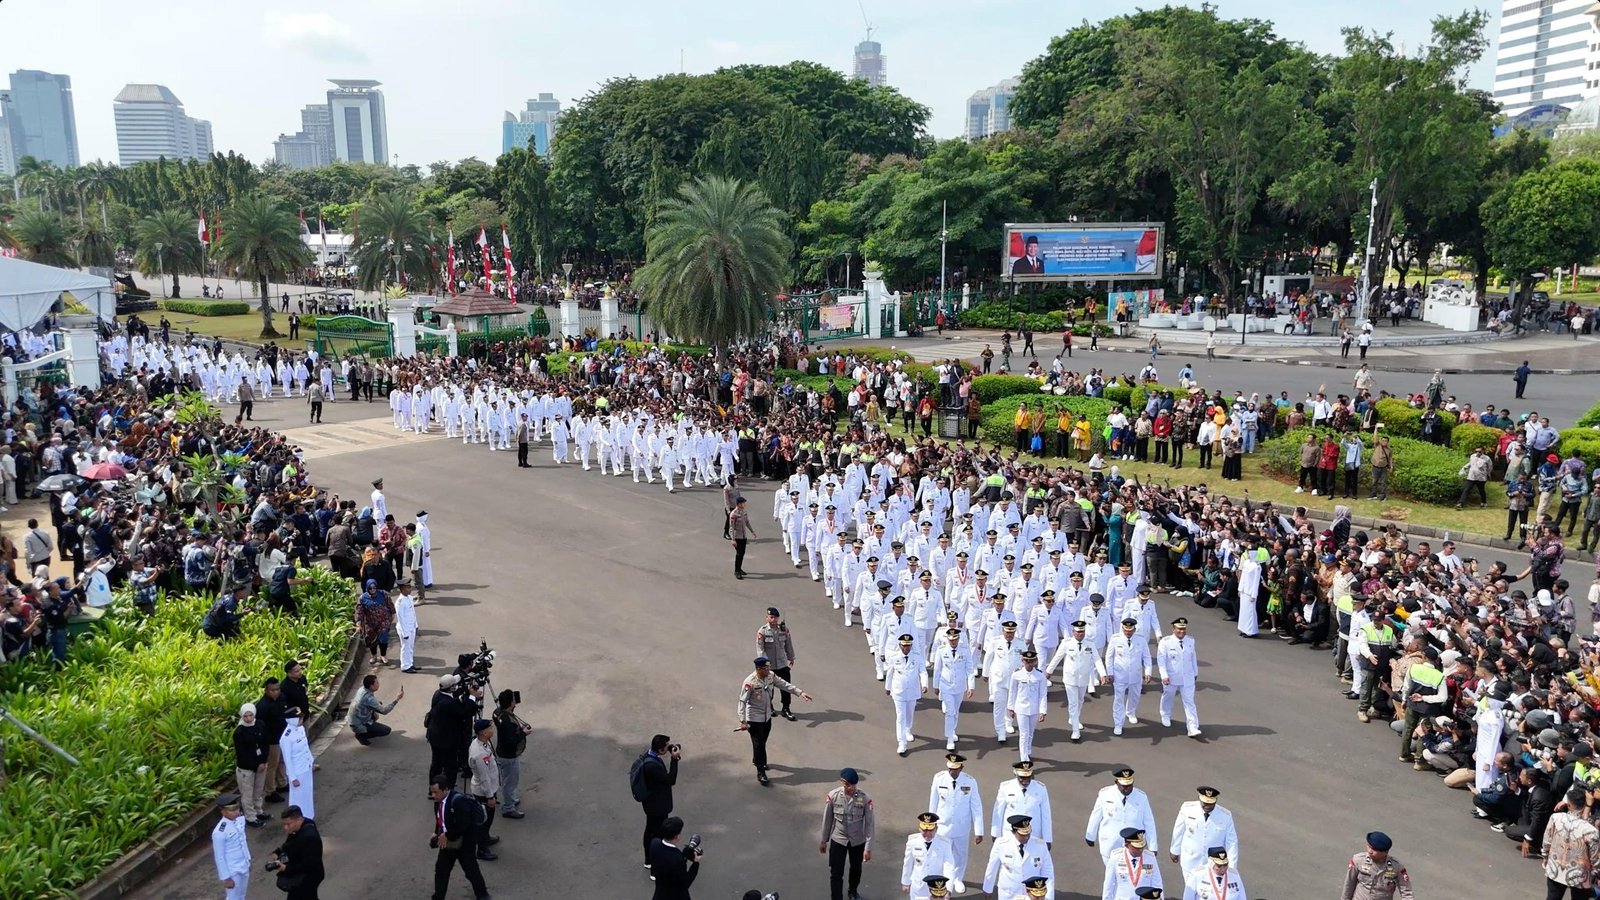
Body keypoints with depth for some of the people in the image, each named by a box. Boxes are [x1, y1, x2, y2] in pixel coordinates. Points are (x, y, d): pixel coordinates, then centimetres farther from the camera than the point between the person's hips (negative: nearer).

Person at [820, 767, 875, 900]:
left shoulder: (865, 799, -23)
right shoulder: (833, 795, -20)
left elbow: (870, 824, -14)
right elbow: (827, 819, -5)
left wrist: (868, 848, -12)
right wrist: (824, 840, 3)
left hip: (858, 841, 1)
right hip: (837, 840, -1)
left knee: (856, 869, 24)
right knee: (836, 874, 2)